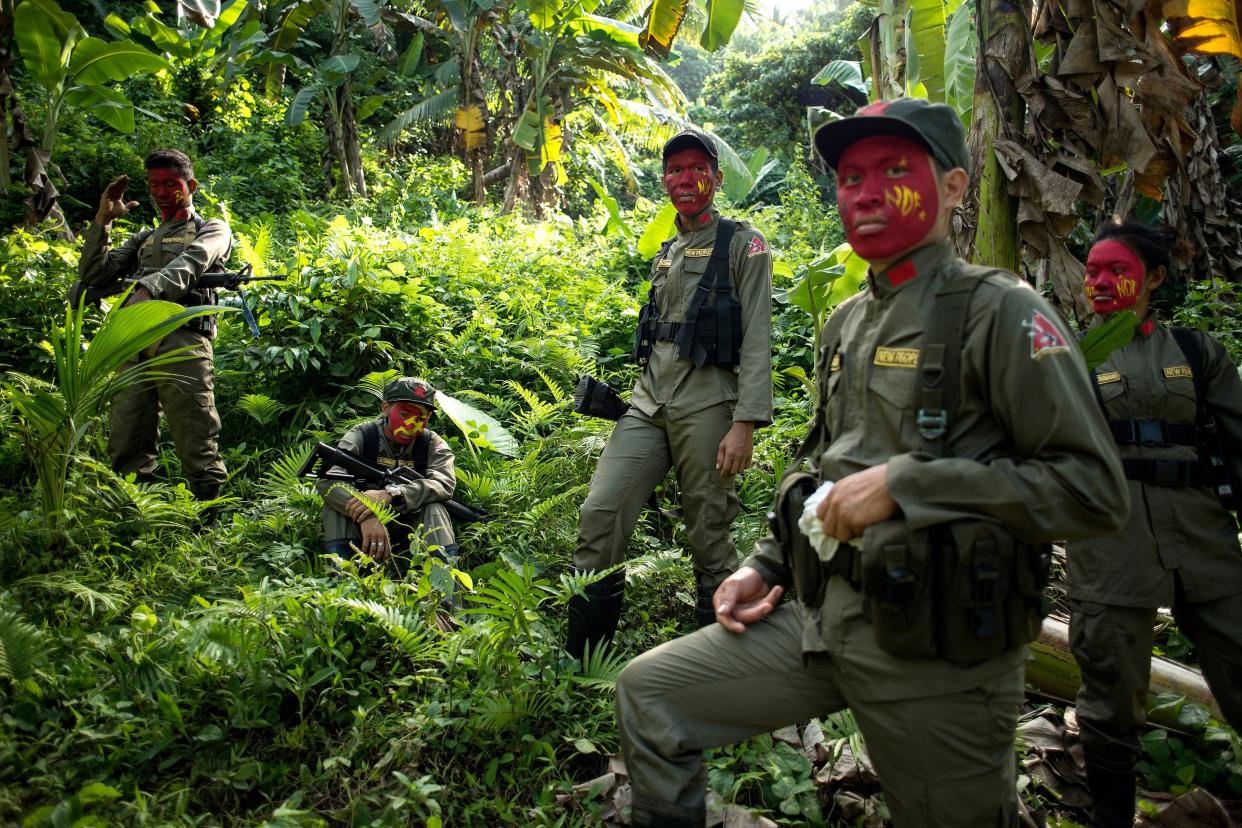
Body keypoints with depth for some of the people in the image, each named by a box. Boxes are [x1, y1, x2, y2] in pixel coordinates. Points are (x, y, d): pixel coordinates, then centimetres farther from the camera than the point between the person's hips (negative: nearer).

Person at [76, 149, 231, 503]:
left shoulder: (212, 229, 16)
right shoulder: (142, 239, 32)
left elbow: (189, 264, -7)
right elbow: (92, 275, 23)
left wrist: (149, 289, -26)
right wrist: (103, 220, 14)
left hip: (182, 339, -5)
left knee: (196, 444, -12)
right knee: (127, 448, 0)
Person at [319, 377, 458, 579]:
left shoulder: (433, 444, -2)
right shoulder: (361, 436, -5)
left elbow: (445, 485, -23)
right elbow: (327, 478, -24)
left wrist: (390, 495, -38)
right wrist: (367, 516, -43)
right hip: (362, 526, 0)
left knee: (434, 509, -28)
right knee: (337, 495, -23)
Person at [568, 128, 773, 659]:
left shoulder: (743, 244, 2)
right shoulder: (666, 253, 22)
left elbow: (756, 341, -7)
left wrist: (745, 422, -16)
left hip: (707, 405, -6)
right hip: (647, 402, 6)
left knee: (709, 535, -1)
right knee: (599, 515, -4)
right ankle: (579, 662, 5)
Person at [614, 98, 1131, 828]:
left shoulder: (1000, 313, -11)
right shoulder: (846, 323, 12)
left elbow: (1095, 491, -17)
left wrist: (906, 483, -23)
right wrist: (765, 565, 11)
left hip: (938, 652, -6)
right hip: (818, 617, 7)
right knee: (648, 693, 5)